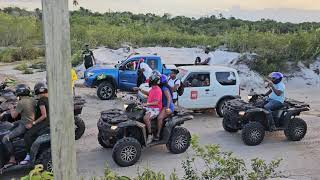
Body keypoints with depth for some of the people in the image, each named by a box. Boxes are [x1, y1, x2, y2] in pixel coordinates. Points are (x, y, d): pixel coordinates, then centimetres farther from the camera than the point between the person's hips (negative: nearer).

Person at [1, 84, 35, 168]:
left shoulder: (21, 102, -21)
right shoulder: (32, 100, 3)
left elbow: (14, 116, -12)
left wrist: (11, 109, 9)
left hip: (25, 126, -9)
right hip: (32, 122, 9)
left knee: (5, 139, -10)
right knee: (14, 124, 36)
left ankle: (12, 159, -8)